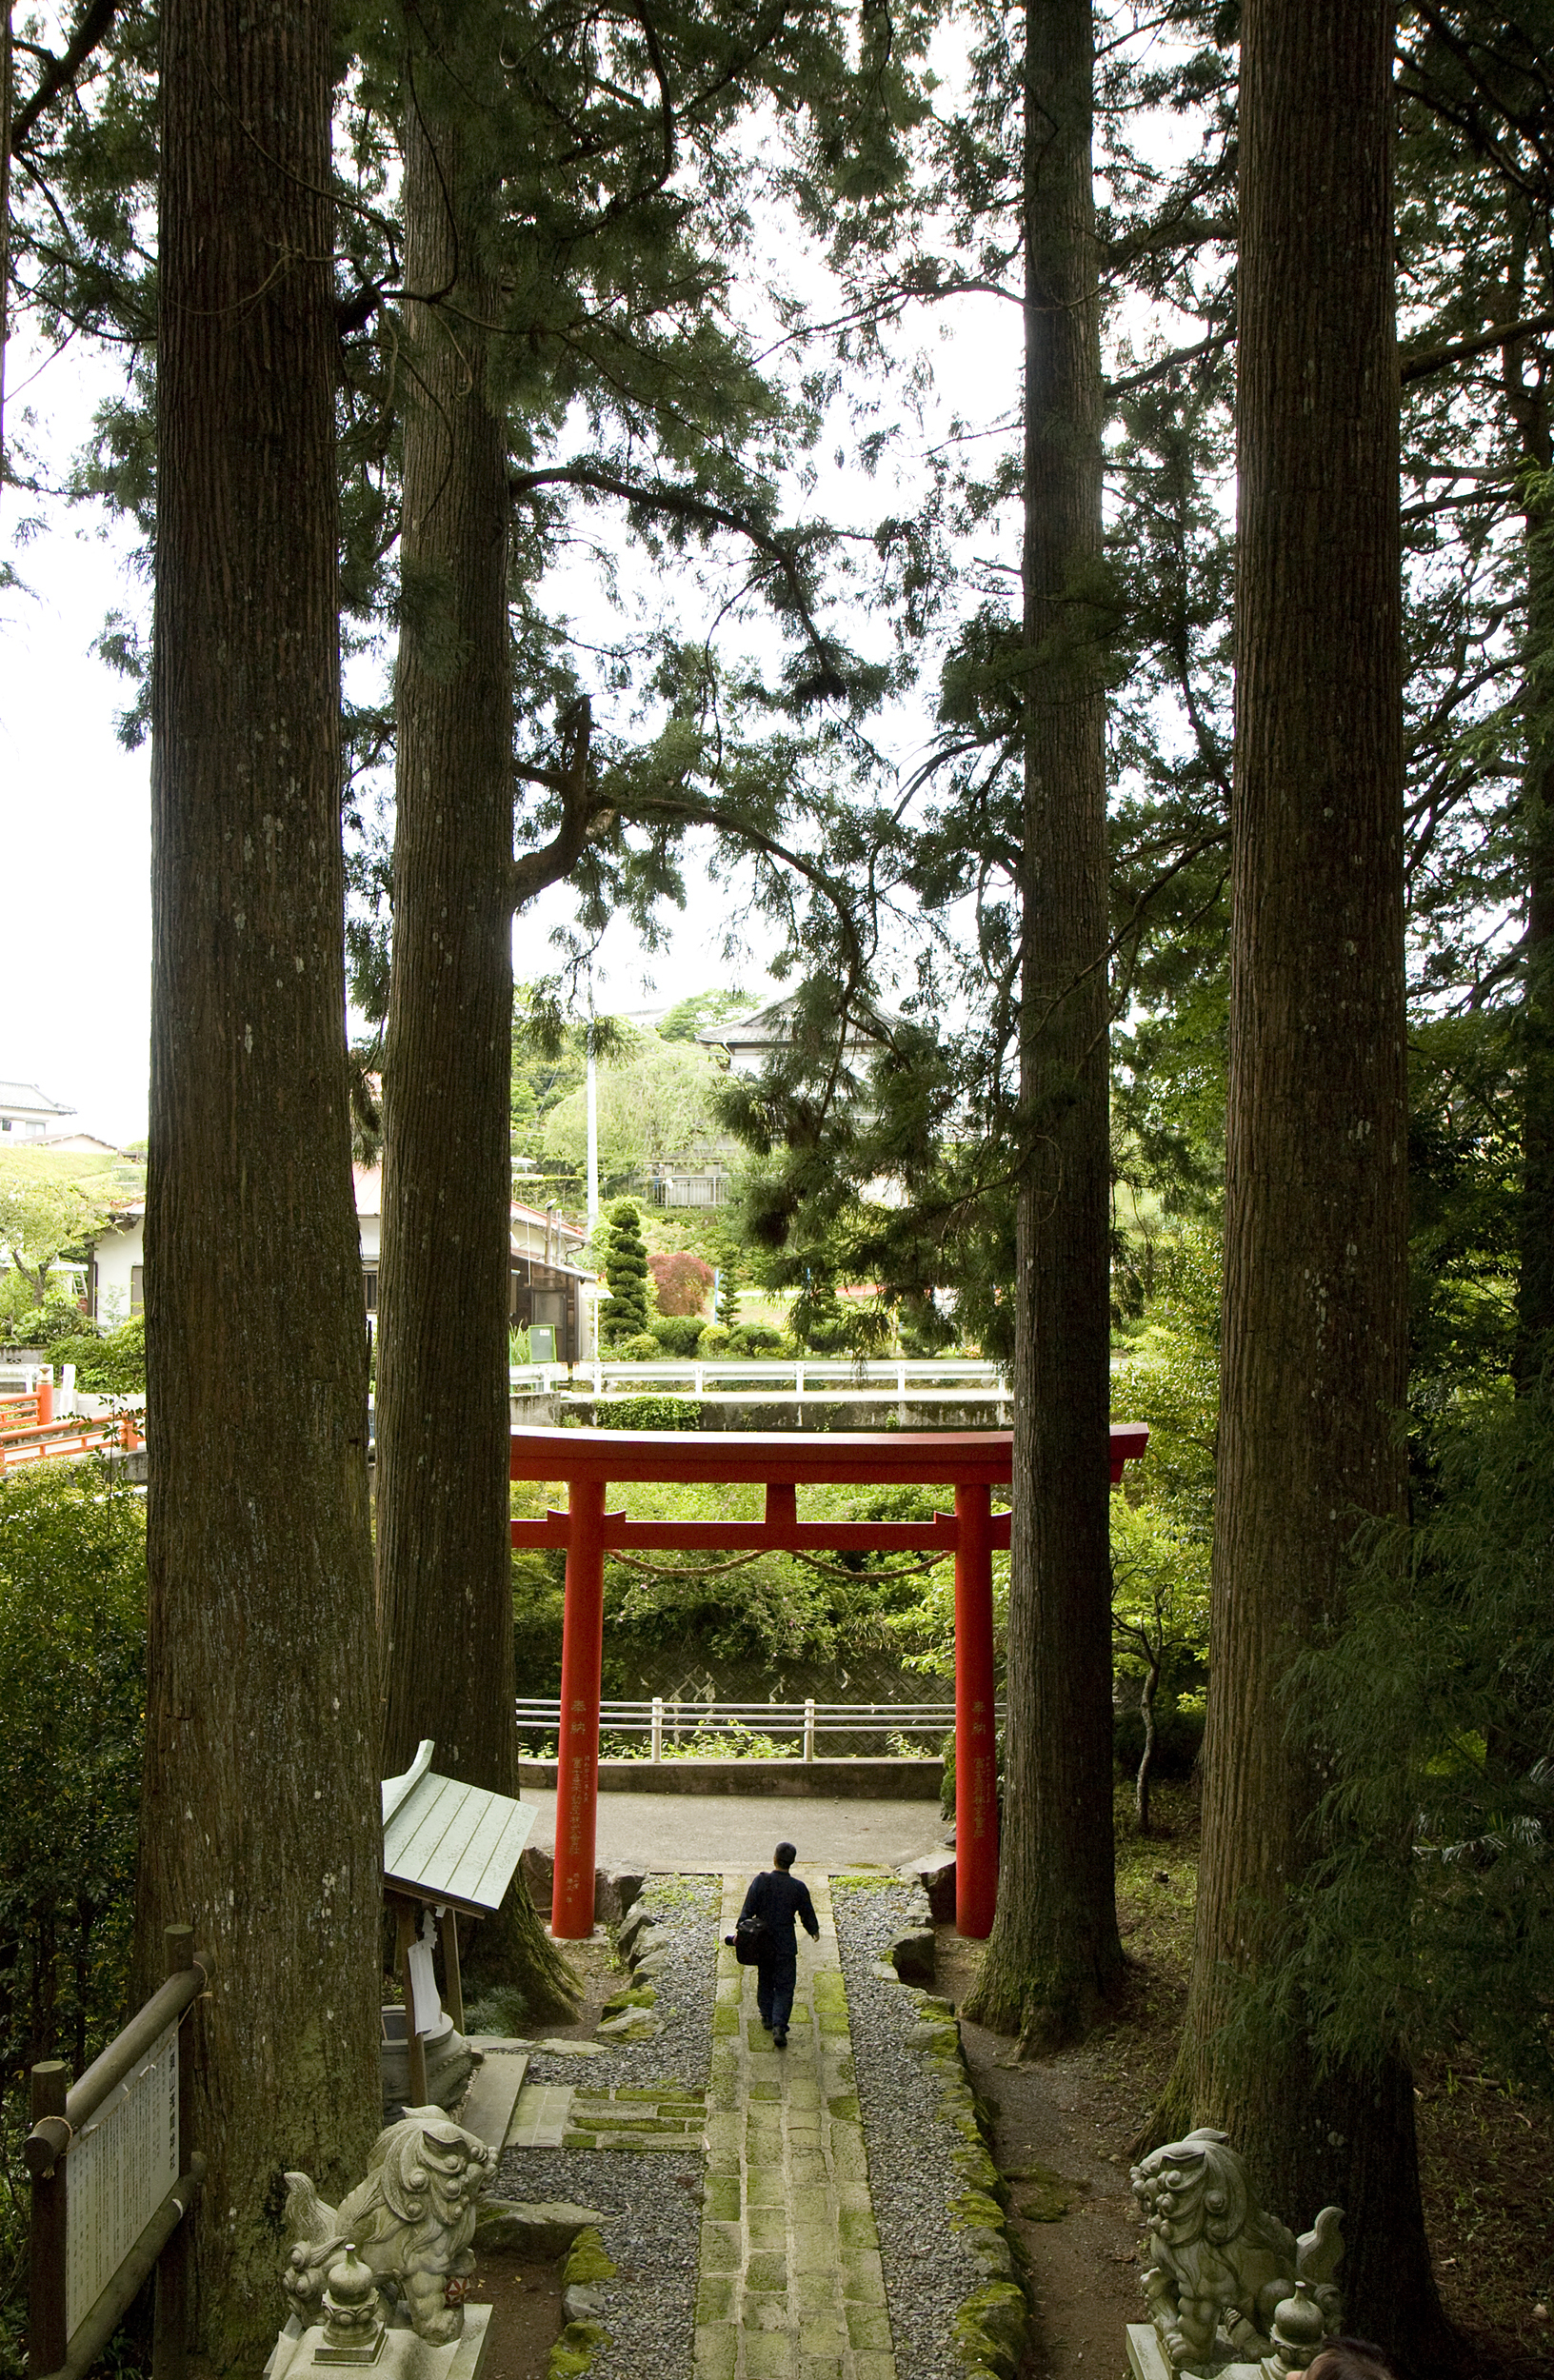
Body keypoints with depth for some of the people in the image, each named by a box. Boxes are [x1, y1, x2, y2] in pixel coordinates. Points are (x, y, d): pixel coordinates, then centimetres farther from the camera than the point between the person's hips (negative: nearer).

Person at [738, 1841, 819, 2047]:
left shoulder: (761, 1881, -13)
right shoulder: (798, 1887, -12)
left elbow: (748, 1910, -9)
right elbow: (808, 1914, 0)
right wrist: (814, 1931, 20)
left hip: (762, 1943, 2)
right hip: (785, 1945, -2)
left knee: (764, 1980, 23)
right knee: (784, 1987, 5)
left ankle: (767, 2016, 34)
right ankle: (779, 2026, -8)